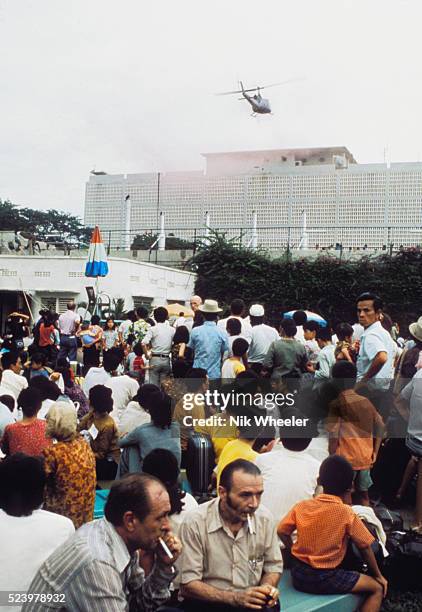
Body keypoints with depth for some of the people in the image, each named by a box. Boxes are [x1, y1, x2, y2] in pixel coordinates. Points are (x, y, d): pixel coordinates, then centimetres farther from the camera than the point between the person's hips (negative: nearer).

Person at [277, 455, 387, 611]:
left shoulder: (301, 506, -4)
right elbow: (365, 547, -5)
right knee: (377, 588, 9)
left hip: (298, 576, 5)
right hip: (325, 579, -5)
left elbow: (282, 532, 3)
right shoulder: (346, 513, -14)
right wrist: (378, 576, 10)